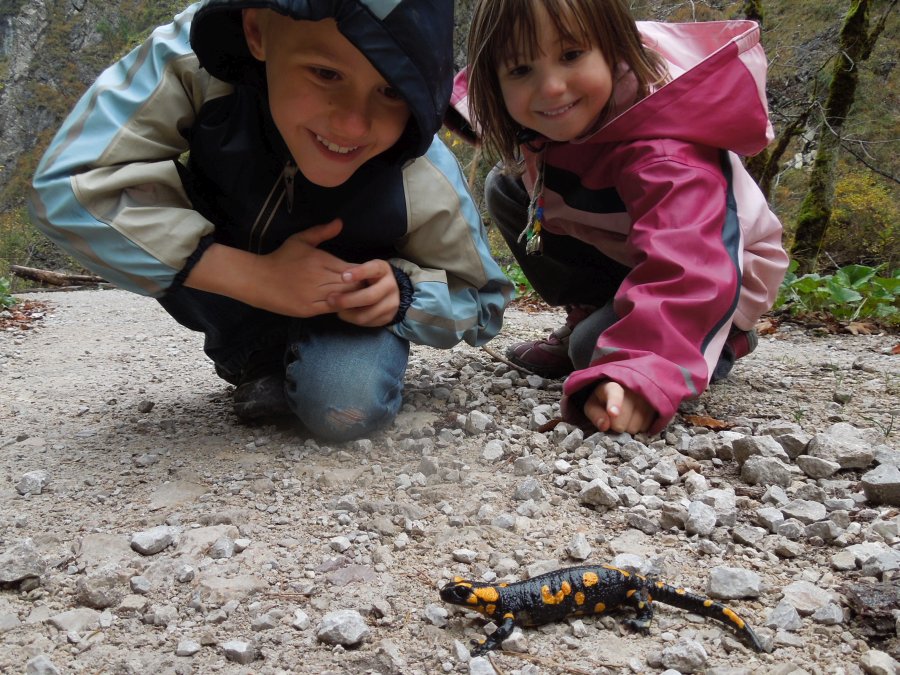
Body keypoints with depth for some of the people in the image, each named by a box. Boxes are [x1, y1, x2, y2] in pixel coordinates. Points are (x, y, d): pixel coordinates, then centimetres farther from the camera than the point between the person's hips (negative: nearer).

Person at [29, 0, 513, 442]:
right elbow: (69, 187, -36)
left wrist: (400, 291, -36)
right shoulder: (192, 60, -34)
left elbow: (482, 303, -14)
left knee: (346, 410, -30)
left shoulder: (426, 187, -31)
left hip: (346, 308, -2)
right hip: (229, 295, 3)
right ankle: (253, 358, -1)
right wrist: (255, 277, -39)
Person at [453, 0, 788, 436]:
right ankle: (587, 317, 6)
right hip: (619, 253, 8)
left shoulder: (664, 156, -39)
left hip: (708, 281, -7)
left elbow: (685, 272, -52)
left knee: (596, 347, -32)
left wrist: (641, 375, -64)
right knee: (504, 189, -3)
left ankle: (721, 344, 0)